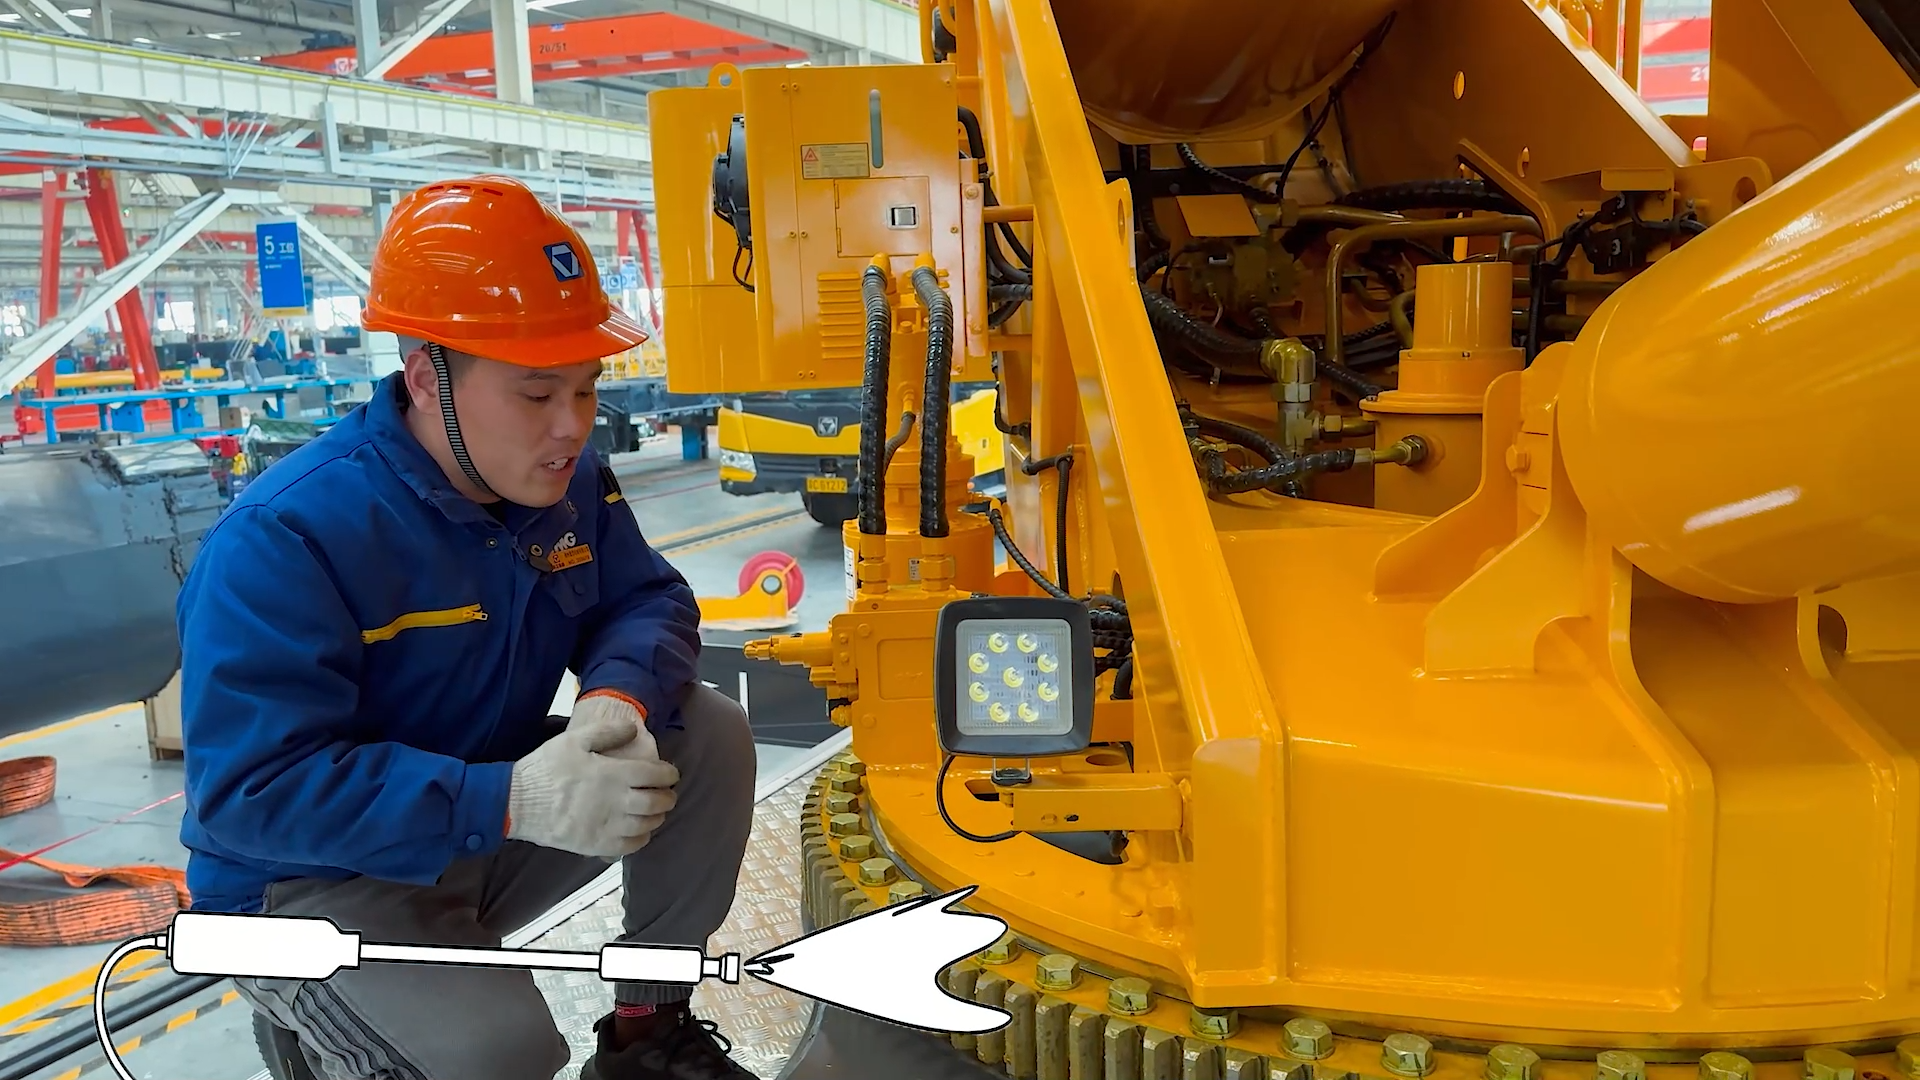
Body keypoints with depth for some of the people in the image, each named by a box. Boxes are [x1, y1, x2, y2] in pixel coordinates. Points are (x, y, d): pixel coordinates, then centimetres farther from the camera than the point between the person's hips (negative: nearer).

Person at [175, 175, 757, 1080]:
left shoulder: (567, 480, -5)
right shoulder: (286, 537, -27)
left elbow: (648, 602, -2)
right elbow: (254, 789, -31)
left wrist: (620, 700, -28)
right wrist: (508, 801, -40)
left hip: (495, 816, 7)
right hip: (308, 880, -6)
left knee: (710, 736, -10)